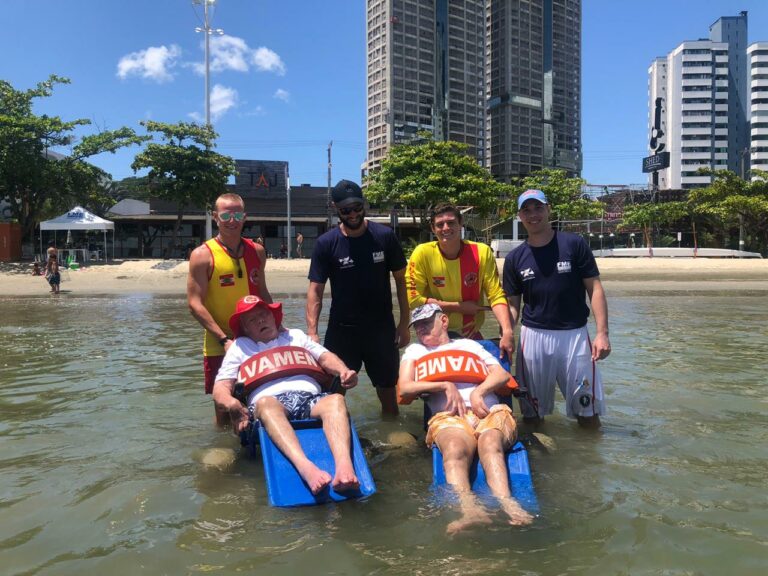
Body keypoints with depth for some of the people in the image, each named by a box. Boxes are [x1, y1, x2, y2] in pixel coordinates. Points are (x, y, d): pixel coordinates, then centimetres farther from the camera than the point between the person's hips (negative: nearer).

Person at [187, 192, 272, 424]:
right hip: (220, 347, -4)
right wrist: (224, 340, -20)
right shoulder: (203, 255, -8)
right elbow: (195, 304, -12)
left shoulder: (257, 251, 7)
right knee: (224, 410, 6)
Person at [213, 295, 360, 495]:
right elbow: (220, 389, 15)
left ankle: (344, 468, -56)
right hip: (269, 403, -2)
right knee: (265, 403, -39)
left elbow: (326, 357, 19)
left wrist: (344, 371, -5)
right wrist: (231, 403, -11)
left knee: (336, 400, -33)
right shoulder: (240, 347, 28)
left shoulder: (296, 335, 34)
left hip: (310, 399, 2)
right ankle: (306, 469, -59)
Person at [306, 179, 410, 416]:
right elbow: (315, 290, -6)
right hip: (341, 330, 0)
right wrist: (312, 332, -15)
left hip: (381, 328, 1)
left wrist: (404, 323, -2)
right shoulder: (326, 243, -6)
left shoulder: (385, 236, -4)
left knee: (388, 391, 12)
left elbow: (400, 280, 2)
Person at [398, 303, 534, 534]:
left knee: (490, 443, -37)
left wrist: (479, 391, -1)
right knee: (455, 448, -39)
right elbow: (405, 388, 16)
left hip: (489, 411, 1)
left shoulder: (469, 345, 36)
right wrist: (445, 386, 2)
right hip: (448, 416, -1)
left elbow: (502, 375, 22)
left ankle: (506, 505, -56)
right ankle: (470, 510, -60)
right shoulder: (414, 351, 35)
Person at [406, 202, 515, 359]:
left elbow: (496, 296, -11)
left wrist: (507, 332, -27)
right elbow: (413, 299, -15)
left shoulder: (482, 252, -11)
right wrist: (460, 307, -17)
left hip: (472, 336, 2)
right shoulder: (423, 253, -14)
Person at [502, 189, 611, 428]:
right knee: (532, 414, 10)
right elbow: (513, 304, 9)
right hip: (533, 337, 2)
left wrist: (602, 333, -12)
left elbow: (595, 289, -2)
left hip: (574, 334, -2)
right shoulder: (515, 258, 7)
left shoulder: (574, 245, -1)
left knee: (587, 413, 4)